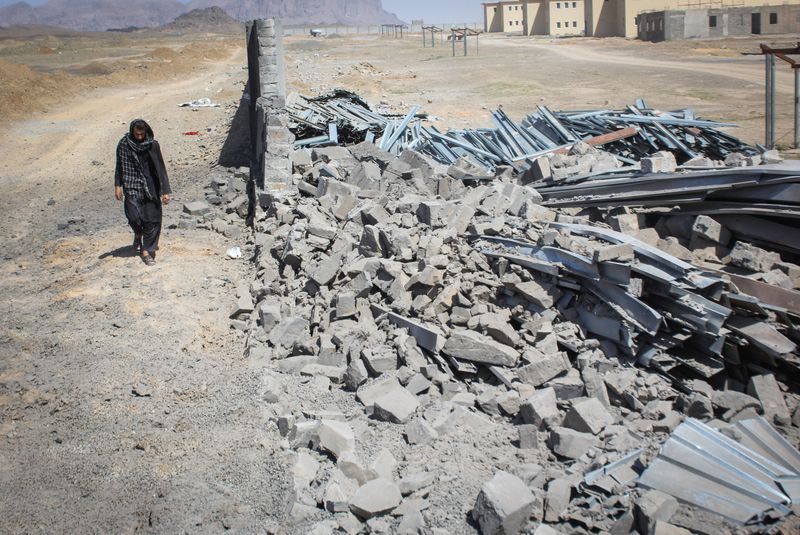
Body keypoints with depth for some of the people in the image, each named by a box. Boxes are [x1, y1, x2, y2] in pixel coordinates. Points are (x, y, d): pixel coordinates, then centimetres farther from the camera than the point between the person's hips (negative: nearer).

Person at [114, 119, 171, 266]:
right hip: (132, 186, 0)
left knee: (152, 219, -3)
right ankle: (138, 234, 21)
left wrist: (165, 191, -9)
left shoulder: (153, 145, -6)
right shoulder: (124, 144, -3)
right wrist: (117, 186, 1)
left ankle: (146, 251, 9)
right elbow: (119, 166, 7)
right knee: (134, 216, -14)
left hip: (150, 187, 0)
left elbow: (160, 168, -5)